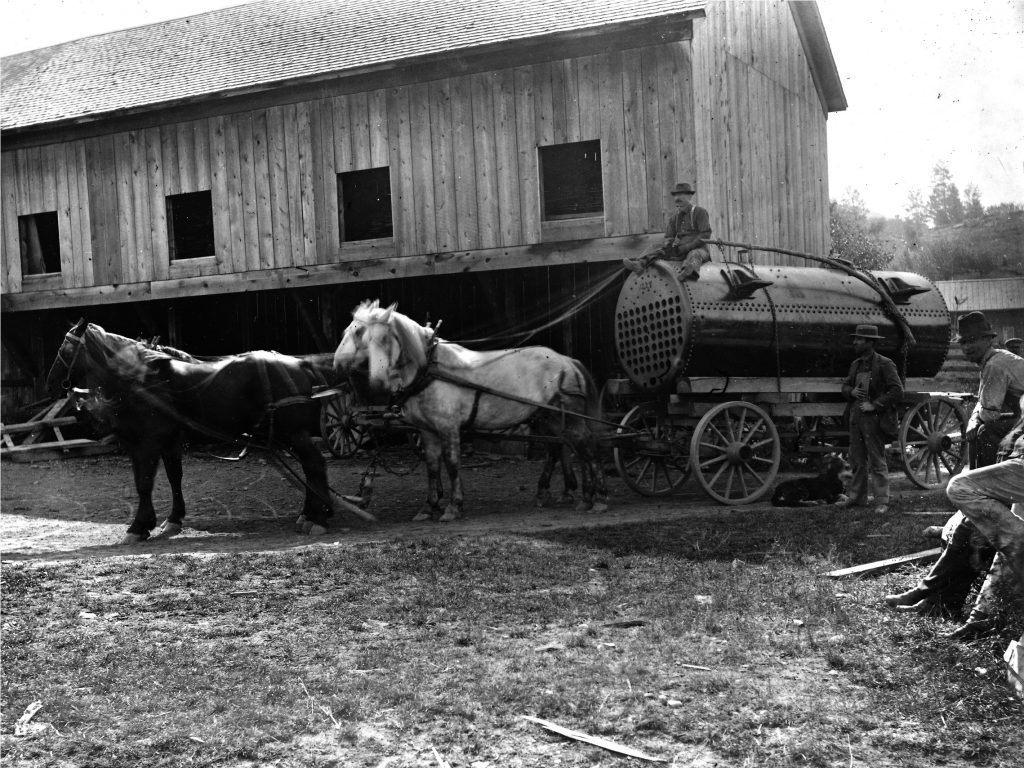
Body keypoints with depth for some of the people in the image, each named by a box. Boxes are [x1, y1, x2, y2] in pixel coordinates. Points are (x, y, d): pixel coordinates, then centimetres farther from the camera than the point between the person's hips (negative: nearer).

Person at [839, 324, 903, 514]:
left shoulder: (884, 364, -8)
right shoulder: (855, 364, 14)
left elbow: (897, 390, -14)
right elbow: (845, 386, 22)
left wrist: (875, 405, -17)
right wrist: (851, 391, -1)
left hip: (874, 418, -7)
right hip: (856, 417, 7)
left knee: (877, 461, -4)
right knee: (857, 460, 11)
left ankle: (882, 501, 1)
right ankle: (857, 497, 20)